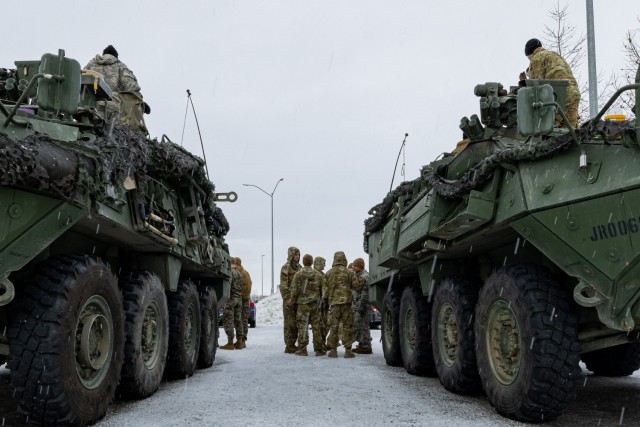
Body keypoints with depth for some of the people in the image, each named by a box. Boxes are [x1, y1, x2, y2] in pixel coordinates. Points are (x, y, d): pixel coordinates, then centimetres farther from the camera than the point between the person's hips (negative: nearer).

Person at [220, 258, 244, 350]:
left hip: (231, 297, -8)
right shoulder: (239, 273, 16)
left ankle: (230, 343, -10)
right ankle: (239, 342, 12)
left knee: (228, 320, -6)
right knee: (238, 320, 10)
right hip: (239, 298, 8)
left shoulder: (229, 272, -11)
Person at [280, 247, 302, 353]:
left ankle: (292, 344, 17)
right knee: (290, 323, -5)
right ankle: (289, 346, -1)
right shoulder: (285, 268, -7)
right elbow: (283, 285, -11)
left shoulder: (299, 267, 15)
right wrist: (287, 299, -17)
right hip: (290, 299, -7)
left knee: (296, 323, 9)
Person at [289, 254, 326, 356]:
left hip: (303, 303, -3)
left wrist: (292, 300, 7)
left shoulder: (299, 274, -7)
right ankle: (318, 349, 10)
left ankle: (302, 349, 1)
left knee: (302, 326, 1)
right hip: (315, 304, 3)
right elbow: (323, 289, 8)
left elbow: (295, 289, -7)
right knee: (316, 326, 7)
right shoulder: (318, 274, 4)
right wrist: (320, 300, 21)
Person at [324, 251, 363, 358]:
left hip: (334, 302, 2)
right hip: (346, 302, -2)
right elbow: (357, 287, -1)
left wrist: (324, 297, 26)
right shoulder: (349, 272, -1)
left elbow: (326, 289, 8)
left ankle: (333, 350, 7)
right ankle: (348, 350, 2)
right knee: (347, 327, 2)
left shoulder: (328, 273, 5)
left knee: (333, 327, 6)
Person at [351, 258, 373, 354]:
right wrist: (354, 305, 25)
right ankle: (361, 345, 20)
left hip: (363, 305, -10)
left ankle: (366, 347, -4)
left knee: (363, 326, -8)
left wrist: (361, 305, -23)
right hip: (356, 306, 10)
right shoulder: (357, 275, 20)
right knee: (356, 326, 13)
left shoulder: (365, 275, -12)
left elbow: (365, 292, -20)